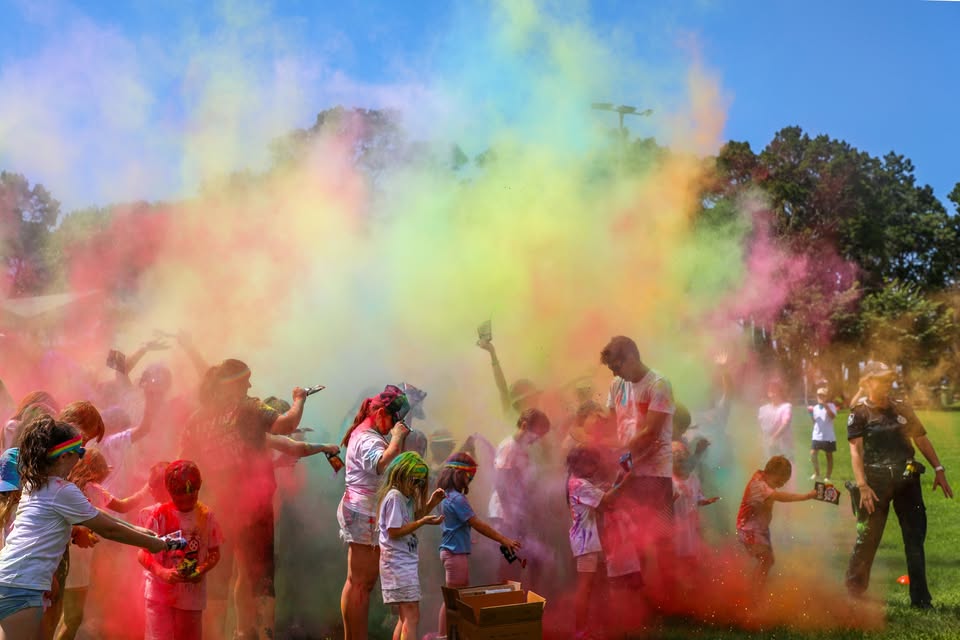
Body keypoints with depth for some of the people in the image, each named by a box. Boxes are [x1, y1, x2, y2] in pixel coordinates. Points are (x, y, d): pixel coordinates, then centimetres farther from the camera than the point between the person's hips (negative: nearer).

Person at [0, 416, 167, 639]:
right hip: (20, 585, -9)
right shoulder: (62, 491, -14)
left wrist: (134, 529, 21)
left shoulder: (37, 483, 14)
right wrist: (153, 543, 5)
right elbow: (108, 530, -6)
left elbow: (94, 515, 19)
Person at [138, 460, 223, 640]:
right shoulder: (159, 514, -10)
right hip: (160, 591, -2)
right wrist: (162, 572, -26)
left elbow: (215, 553, 4)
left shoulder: (206, 515, -3)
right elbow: (143, 553, -9)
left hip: (192, 593, 3)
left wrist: (202, 570, -16)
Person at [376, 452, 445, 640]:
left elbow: (412, 520, 19)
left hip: (406, 561, 10)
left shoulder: (405, 497, 12)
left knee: (405, 617, 14)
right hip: (399, 562, -10)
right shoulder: (394, 497, -16)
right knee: (412, 616, -13)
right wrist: (423, 522, -22)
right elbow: (394, 532, -20)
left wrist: (431, 504, 8)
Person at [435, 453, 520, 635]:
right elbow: (478, 525, -18)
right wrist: (503, 540, -13)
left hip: (452, 551, 10)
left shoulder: (446, 496, 10)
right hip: (456, 553, -10)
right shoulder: (457, 499, -19)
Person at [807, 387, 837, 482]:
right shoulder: (815, 407, 8)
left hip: (828, 436, -4)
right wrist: (811, 414, -2)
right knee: (813, 453, -5)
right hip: (817, 435, 4)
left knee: (829, 455, 7)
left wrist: (825, 405, -26)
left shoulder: (830, 405, -5)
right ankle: (816, 473, 13)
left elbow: (833, 416, -23)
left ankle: (828, 476, 15)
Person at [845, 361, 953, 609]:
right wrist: (862, 486, -20)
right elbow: (856, 451, -11)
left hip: (907, 480, 4)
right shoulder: (860, 414, -4)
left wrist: (938, 469, 6)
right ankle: (853, 593, 14)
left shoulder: (902, 408, 9)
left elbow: (921, 439, 14)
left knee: (916, 538, 6)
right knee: (867, 539, 1)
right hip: (877, 482, -4)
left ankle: (920, 597, 15)